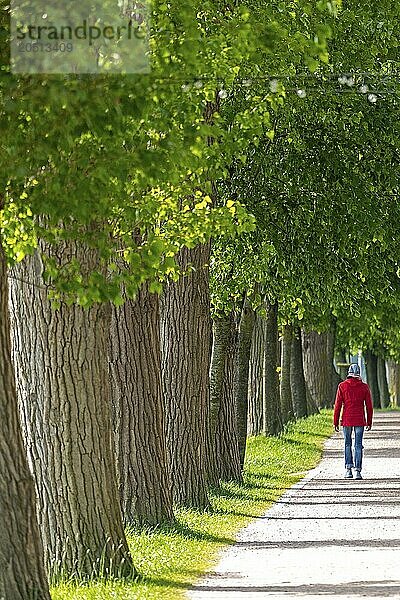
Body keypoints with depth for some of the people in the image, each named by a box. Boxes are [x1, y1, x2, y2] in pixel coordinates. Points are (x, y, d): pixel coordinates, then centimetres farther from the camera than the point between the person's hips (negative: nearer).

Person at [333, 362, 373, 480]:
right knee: (358, 445, 1)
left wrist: (335, 422, 3)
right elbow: (369, 406, 3)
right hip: (360, 420, 0)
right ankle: (358, 471, -5)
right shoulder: (364, 387, 1)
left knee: (348, 444, 13)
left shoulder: (342, 386, -2)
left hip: (346, 420, 0)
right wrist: (369, 422, 12)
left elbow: (338, 405, -2)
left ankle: (348, 469, 5)